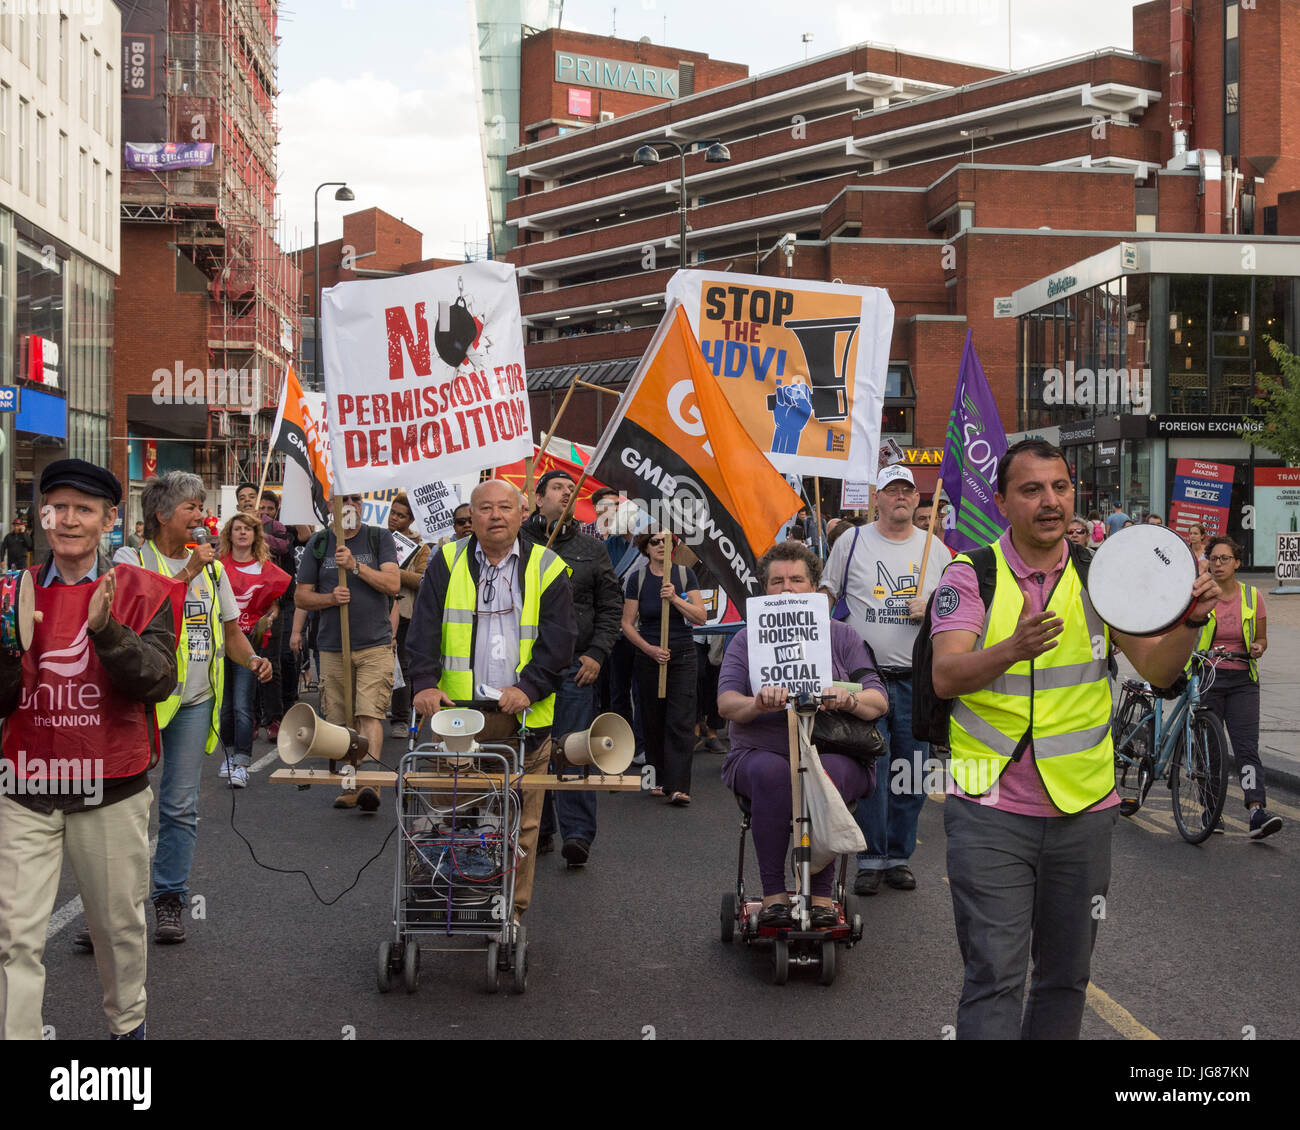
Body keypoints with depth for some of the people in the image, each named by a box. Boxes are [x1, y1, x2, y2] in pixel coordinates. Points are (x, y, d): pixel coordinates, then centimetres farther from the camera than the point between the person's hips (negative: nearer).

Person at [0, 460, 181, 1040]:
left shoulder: (142, 593, -2)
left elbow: (158, 681, -14)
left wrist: (106, 630, -29)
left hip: (110, 789, -1)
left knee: (120, 922, 13)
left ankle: (127, 1022, 34)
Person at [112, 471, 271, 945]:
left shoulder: (210, 565, 14)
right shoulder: (132, 558, -1)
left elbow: (230, 628, 17)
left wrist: (252, 659, -2)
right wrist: (187, 573, -21)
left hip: (194, 700, 4)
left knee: (180, 807, 6)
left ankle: (170, 901, 15)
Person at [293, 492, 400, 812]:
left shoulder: (380, 538, 6)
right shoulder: (318, 544, 10)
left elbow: (393, 584, -6)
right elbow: (301, 596, 11)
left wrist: (356, 565, -16)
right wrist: (330, 598, -8)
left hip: (375, 645, -2)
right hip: (333, 647, 3)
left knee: (369, 714, -15)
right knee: (341, 721, 5)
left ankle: (370, 782, -20)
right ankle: (350, 786, 15)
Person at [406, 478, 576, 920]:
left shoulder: (546, 568, 5)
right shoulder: (447, 563, 8)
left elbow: (558, 640, -2)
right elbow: (424, 629, 1)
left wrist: (528, 688, -16)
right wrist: (425, 682, -15)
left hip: (525, 719, 0)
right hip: (457, 717, 0)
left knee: (521, 823, 4)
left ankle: (511, 909, 16)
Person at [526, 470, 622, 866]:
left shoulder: (592, 550, 11)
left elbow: (611, 606, 10)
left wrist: (596, 654, -1)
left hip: (575, 666, 0)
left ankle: (577, 833, -1)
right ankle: (536, 829, 17)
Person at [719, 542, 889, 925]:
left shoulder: (842, 637, 13)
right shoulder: (747, 639, 13)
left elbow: (879, 702, 2)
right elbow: (726, 703, -2)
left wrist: (848, 699, -22)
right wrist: (757, 704, -26)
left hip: (834, 754, 0)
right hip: (761, 753, 0)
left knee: (826, 771, -34)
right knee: (770, 771, -34)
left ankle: (822, 894, -25)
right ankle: (773, 893, -28)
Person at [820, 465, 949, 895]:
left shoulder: (935, 549, 9)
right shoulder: (851, 543, 4)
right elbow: (826, 596, 10)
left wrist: (932, 610, -7)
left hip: (918, 678, 2)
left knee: (911, 773, 6)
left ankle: (899, 856, 17)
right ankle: (871, 859, 5)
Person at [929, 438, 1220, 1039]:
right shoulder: (971, 574, -5)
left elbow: (1156, 669, -3)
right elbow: (946, 676, -19)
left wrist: (1189, 621, -24)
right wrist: (1014, 648, -38)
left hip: (1083, 808, 4)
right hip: (991, 809, -4)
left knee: (1067, 976, 15)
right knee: (994, 978, -5)